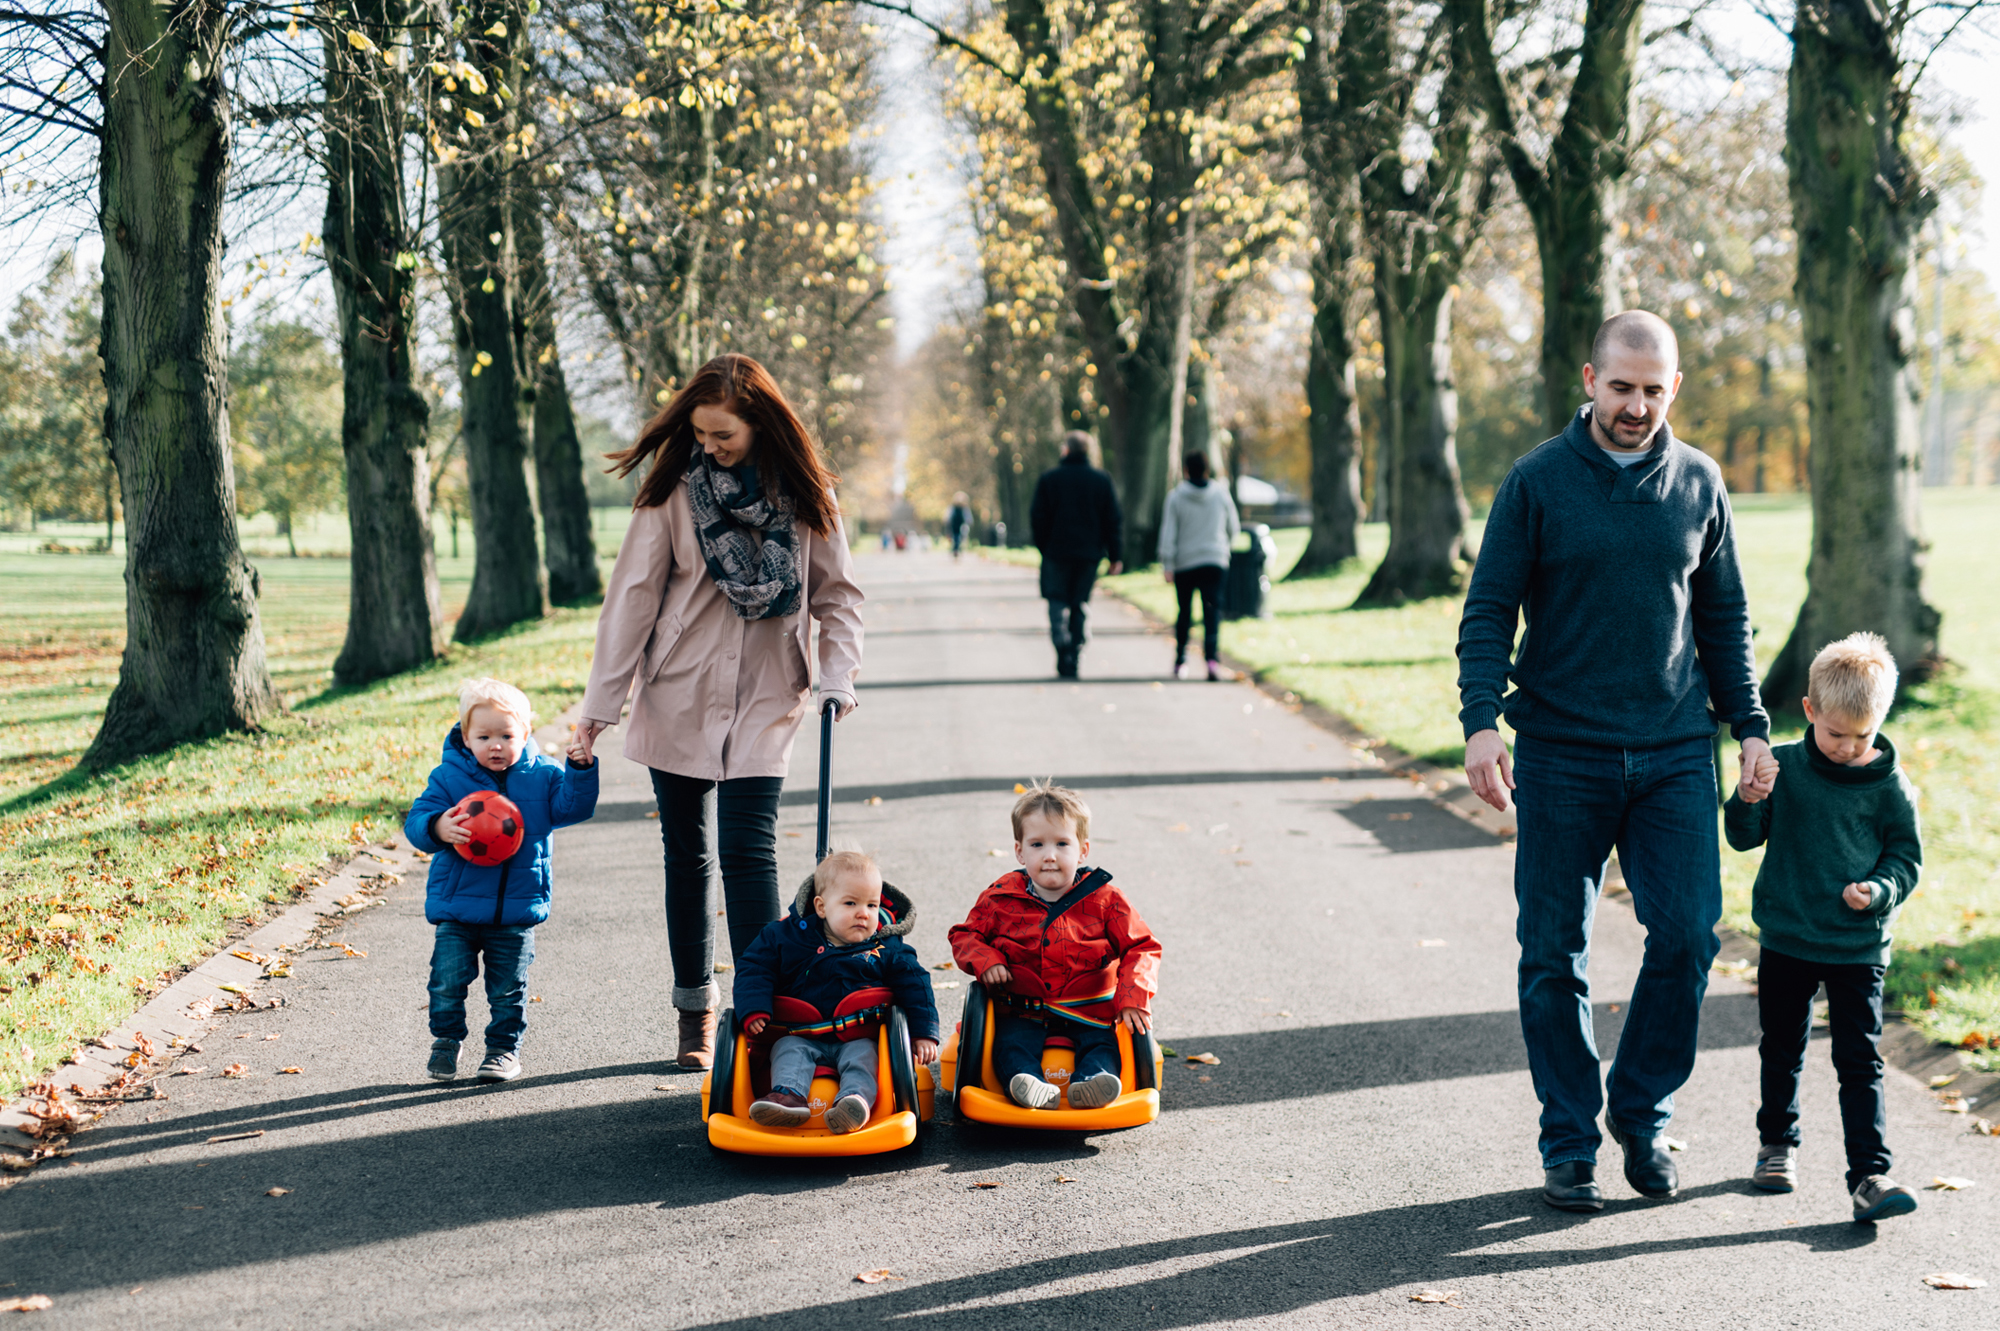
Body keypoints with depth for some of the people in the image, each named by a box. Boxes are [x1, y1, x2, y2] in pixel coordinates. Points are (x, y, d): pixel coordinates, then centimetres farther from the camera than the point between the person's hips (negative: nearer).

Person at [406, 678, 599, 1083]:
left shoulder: (542, 776, 0)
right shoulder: (448, 777, -4)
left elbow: (573, 807, -4)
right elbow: (415, 821, -7)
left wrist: (580, 771, -19)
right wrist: (437, 828, -29)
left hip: (517, 909, 1)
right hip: (457, 906, 0)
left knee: (508, 988, 9)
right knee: (447, 980, -1)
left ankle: (505, 1048, 25)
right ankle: (446, 1041, 21)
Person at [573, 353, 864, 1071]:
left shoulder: (804, 494, -2)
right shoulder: (674, 488, -5)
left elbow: (837, 591, 7)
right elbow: (633, 593, -4)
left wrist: (838, 674, -7)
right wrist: (602, 702, -5)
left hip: (764, 700, -1)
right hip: (677, 698, 1)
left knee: (748, 850, -11)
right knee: (687, 856, 9)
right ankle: (696, 1011, 21)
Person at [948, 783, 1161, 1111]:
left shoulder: (1105, 900, -1)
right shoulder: (1000, 899, 2)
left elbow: (1141, 948, 1)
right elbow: (965, 936, 13)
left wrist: (1133, 997, -15)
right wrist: (985, 960, -10)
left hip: (1087, 1012, 1)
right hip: (1022, 1012, 0)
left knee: (1102, 1045, -26)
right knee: (1011, 1045, -29)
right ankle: (1036, 1089, -53)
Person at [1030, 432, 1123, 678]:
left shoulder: (1049, 478, -2)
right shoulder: (1102, 480, 3)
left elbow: (1037, 518, -2)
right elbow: (1114, 521, 3)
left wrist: (1043, 548, 8)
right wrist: (1114, 557, 6)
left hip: (1057, 553, -2)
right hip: (1089, 554, 2)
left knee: (1058, 603, 5)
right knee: (1081, 605, 10)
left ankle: (1063, 650, -12)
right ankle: (1075, 656, 6)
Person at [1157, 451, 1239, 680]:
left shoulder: (1176, 497, -3)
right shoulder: (1221, 495, 2)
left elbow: (1168, 534, -6)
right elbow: (1233, 528, 13)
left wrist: (1167, 566, -4)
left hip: (1184, 564, 0)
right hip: (1215, 562, 0)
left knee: (1184, 612, 12)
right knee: (1212, 611, -6)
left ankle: (1180, 661, 18)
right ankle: (1212, 658, -24)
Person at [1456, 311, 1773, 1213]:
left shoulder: (1698, 483, 8)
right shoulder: (1538, 482, -2)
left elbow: (1725, 617, 16)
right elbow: (1488, 612, -2)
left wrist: (1750, 725, 10)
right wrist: (1481, 722, -15)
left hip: (1676, 753, 2)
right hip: (1560, 756, -2)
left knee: (1687, 936, -5)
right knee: (1555, 958, 3)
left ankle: (1643, 1115, 16)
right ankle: (1569, 1145, 16)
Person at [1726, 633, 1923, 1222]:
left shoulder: (1889, 786, -5)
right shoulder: (1784, 766, -3)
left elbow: (1906, 858, 3)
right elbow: (1745, 837, 0)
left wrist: (1877, 892, -17)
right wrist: (1748, 799, -21)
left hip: (1858, 947, -2)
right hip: (1786, 941, 2)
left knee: (1860, 1061, -5)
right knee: (1781, 1049, 16)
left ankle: (1869, 1173, -4)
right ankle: (1777, 1142, 35)